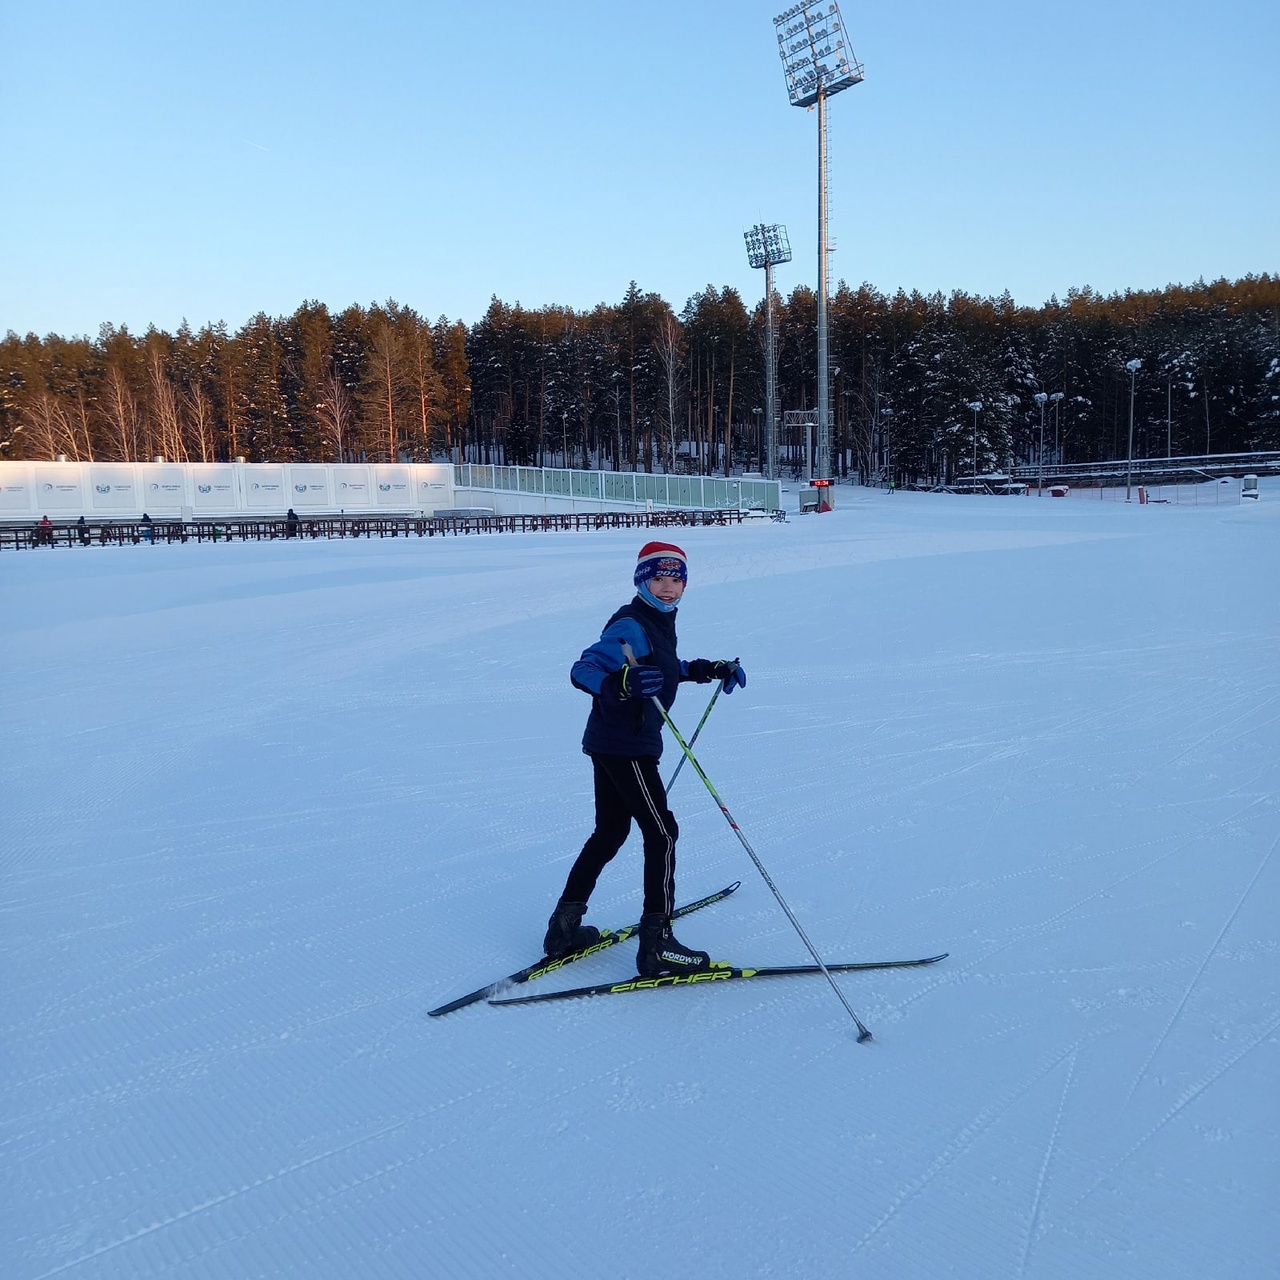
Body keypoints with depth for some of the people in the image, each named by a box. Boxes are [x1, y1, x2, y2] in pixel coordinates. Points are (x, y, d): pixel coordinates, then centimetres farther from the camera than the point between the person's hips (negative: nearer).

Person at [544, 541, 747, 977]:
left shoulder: (659, 623, 11)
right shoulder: (630, 625, -18)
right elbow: (583, 669, -28)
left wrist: (710, 670, 20)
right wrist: (618, 684, -48)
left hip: (611, 746, 10)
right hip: (625, 747, -10)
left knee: (610, 833, 17)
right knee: (662, 833, -6)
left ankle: (565, 927, 24)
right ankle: (657, 944, 0)